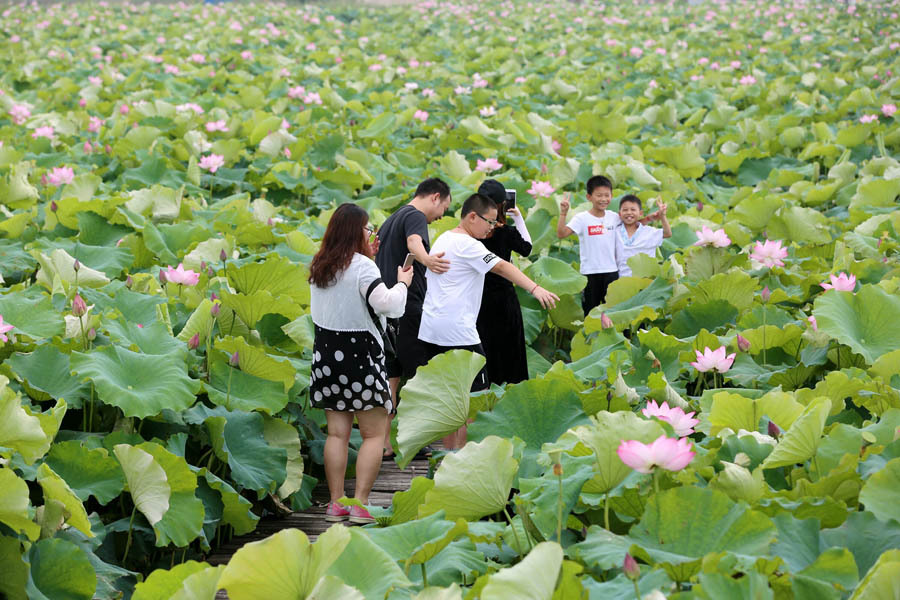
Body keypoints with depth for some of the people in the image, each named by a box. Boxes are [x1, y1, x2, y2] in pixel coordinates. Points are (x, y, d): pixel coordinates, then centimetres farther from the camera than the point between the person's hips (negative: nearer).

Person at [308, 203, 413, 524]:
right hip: (359, 353, -6)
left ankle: (336, 503, 9)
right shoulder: (362, 266, -13)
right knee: (374, 433, 2)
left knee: (337, 432, 10)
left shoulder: (319, 266, 8)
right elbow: (385, 302, -23)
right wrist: (401, 282, -5)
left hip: (326, 352, 7)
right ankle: (360, 504, -4)